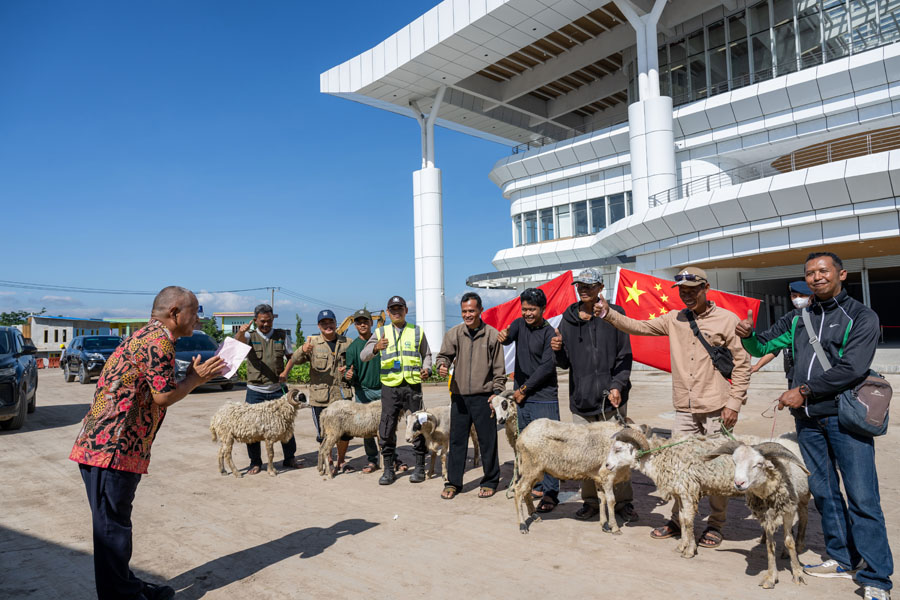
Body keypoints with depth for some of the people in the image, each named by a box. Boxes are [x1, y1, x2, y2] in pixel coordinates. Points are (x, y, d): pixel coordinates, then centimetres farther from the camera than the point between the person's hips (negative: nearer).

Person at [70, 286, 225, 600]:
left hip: (105, 445, 10)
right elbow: (164, 396, -18)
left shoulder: (146, 336, 18)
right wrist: (196, 378, -3)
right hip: (112, 447, -10)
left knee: (115, 524, 19)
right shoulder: (159, 341, -15)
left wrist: (195, 375, 11)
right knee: (113, 527, 1)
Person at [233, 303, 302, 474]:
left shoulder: (282, 335, 4)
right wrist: (241, 332, -45)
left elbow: (291, 356, 10)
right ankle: (255, 463, 17)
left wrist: (286, 371, -9)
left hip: (276, 389, 1)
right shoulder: (250, 336, -1)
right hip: (255, 391, -1)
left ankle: (290, 458, 22)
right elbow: (237, 342, -22)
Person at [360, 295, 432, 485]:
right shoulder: (381, 332, 10)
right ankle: (388, 469, 12)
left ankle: (419, 467, 15)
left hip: (413, 385, 0)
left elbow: (426, 355, 19)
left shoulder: (417, 331, 11)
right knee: (386, 428, 0)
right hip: (390, 386, 0)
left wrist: (426, 369, -3)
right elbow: (363, 356, -1)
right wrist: (376, 348, -22)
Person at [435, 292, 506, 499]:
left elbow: (499, 369, 3)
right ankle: (453, 482, 19)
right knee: (457, 439, 7)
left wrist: (497, 392, -4)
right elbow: (444, 354, 5)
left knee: (487, 441, 5)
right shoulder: (454, 334, 5)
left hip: (484, 397, -2)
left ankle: (490, 481, 21)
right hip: (459, 396, 2)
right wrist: (442, 365, -18)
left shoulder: (492, 335, 0)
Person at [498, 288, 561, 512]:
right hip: (522, 396, 6)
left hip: (544, 397, -6)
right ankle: (537, 485, 24)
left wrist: (525, 389, -8)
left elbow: (547, 366, -12)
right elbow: (509, 337, -11)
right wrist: (504, 337, -36)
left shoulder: (549, 333, -7)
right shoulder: (520, 324, 9)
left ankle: (550, 493, -4)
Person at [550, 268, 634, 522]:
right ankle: (591, 501, 21)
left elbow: (625, 355, 0)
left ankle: (623, 501, 18)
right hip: (581, 396, 3)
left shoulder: (614, 313, 1)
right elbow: (566, 362, 12)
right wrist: (558, 350, -10)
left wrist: (617, 385, -12)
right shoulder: (569, 318, 9)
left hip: (611, 397, -2)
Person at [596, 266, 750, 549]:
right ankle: (677, 520, 25)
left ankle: (715, 525, 23)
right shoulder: (674, 320, 7)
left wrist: (734, 403, -8)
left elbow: (741, 364, -3)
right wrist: (608, 313, -8)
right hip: (684, 409, 4)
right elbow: (637, 326, 7)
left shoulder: (727, 320, -4)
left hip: (716, 409, -4)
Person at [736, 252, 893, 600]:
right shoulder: (798, 318, 13)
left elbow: (852, 369, -14)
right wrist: (748, 336, -5)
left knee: (862, 497, -4)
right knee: (823, 491, 12)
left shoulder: (861, 317, -3)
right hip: (807, 417, 5)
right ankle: (843, 560, 26)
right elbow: (762, 347, 18)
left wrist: (804, 391, -13)